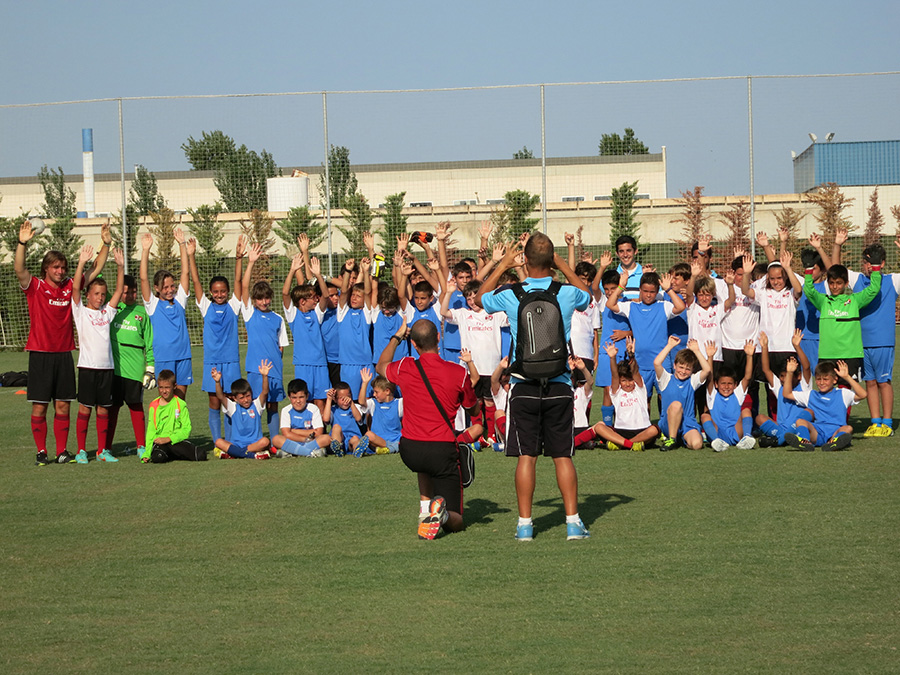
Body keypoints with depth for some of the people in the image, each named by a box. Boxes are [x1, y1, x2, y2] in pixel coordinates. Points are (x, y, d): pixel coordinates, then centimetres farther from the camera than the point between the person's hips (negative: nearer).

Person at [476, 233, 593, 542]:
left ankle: (524, 524, 4)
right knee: (563, 456, 5)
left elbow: (480, 297, 17)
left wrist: (503, 264, 21)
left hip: (524, 386, -1)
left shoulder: (510, 295, -7)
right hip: (559, 386, 1)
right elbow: (588, 294, 22)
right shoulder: (567, 294, -4)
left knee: (526, 456, 4)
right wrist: (562, 264, 23)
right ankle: (573, 522, 4)